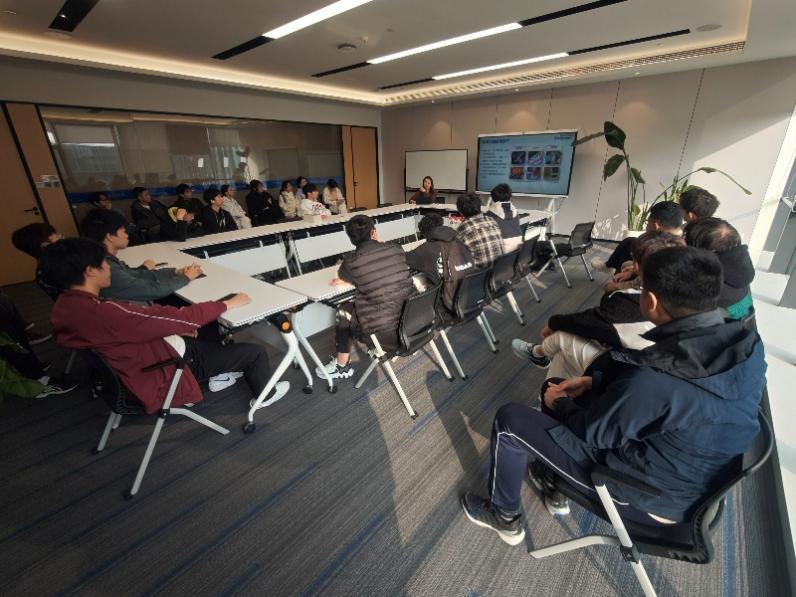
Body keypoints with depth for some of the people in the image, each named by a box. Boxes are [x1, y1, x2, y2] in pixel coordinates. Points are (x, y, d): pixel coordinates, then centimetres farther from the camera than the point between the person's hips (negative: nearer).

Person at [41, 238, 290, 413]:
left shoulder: (68, 304, -1)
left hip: (139, 358, 10)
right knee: (255, 351, -3)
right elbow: (178, 318, -29)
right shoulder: (103, 313, -33)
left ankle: (219, 375, 34)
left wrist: (176, 326, 0)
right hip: (166, 368, -10)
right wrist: (228, 303, -18)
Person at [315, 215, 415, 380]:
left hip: (386, 333, -5)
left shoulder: (351, 261, -10)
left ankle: (342, 366, 32)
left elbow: (342, 278, 14)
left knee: (343, 313, 19)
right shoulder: (396, 249, 1)